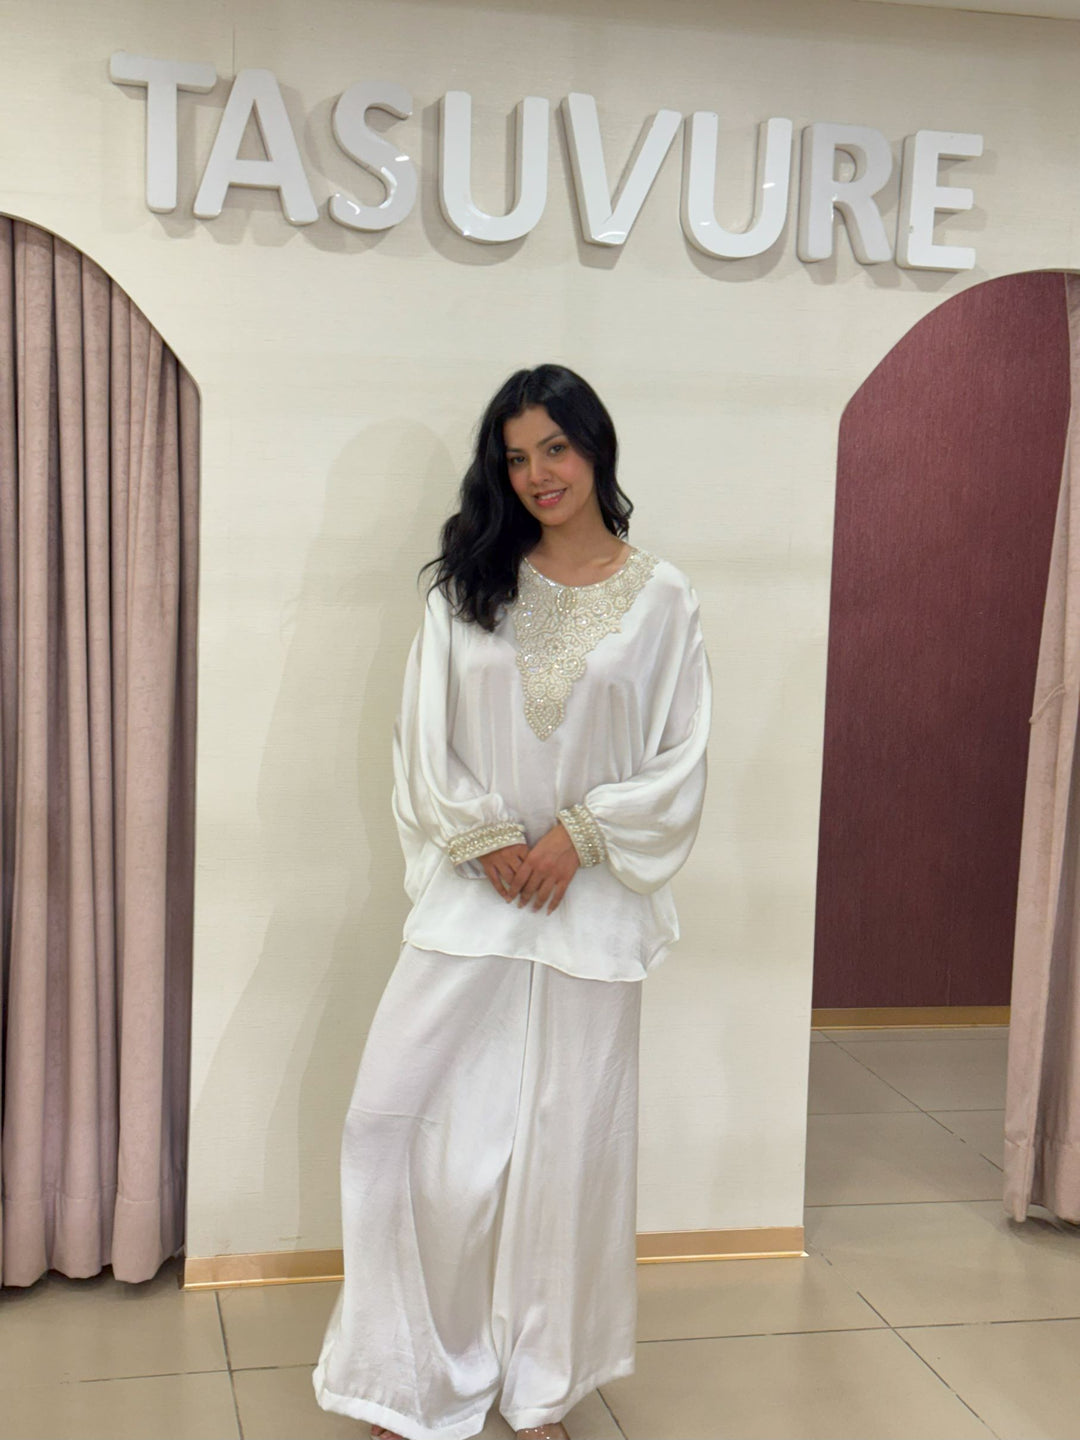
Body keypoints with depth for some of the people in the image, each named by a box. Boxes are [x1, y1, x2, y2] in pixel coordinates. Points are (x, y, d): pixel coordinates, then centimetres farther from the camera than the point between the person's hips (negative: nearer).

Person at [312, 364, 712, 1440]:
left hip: (590, 899, -1)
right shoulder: (466, 586, 5)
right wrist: (486, 840, -8)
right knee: (397, 1118, -2)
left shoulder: (660, 599, 1)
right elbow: (424, 742, 3)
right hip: (471, 894, 2)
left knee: (568, 1138, 6)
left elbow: (678, 763, -1)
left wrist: (575, 836, -10)